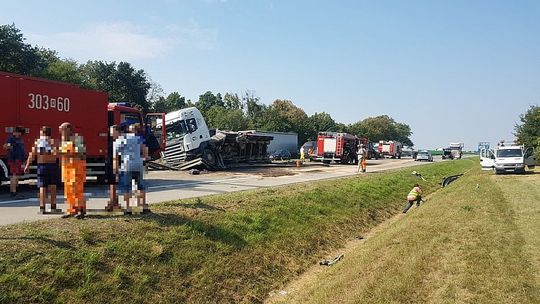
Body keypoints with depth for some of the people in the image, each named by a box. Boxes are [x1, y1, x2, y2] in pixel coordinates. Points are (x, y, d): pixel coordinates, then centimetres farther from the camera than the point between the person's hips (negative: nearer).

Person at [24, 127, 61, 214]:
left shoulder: (37, 142, 6)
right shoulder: (52, 141, 0)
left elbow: (32, 155, 2)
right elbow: (56, 153, -15)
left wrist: (27, 166, 6)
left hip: (41, 166, 2)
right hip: (52, 165, -1)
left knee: (42, 187, 5)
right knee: (53, 187, 5)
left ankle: (42, 208, 3)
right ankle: (53, 207, 5)